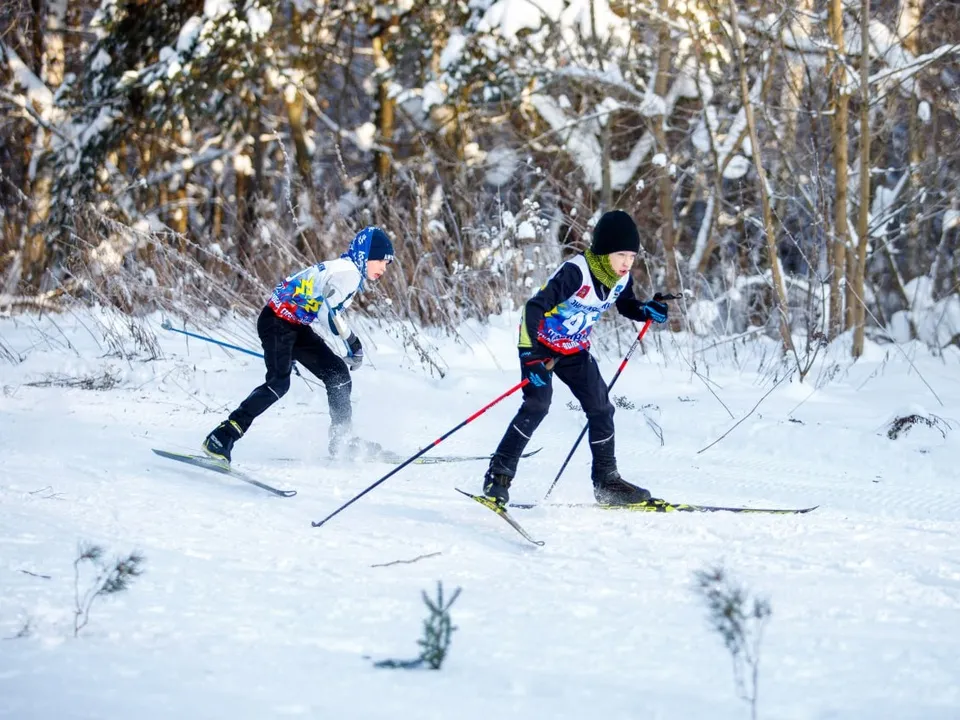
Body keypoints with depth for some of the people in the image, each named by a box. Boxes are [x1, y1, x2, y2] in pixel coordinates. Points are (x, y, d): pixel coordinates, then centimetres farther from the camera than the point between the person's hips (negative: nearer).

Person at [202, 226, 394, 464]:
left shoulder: (343, 270, 18)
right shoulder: (348, 272, -14)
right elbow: (333, 313, -26)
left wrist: (291, 353, 26)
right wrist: (356, 346, -14)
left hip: (295, 326, 11)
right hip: (277, 322, -10)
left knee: (338, 373, 9)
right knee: (279, 382, -25)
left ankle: (342, 441, 16)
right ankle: (222, 437, -26)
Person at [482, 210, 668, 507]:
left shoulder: (621, 279, -8)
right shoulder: (575, 272, -30)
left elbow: (625, 305, 14)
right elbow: (534, 307, -31)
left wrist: (646, 310, -9)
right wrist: (530, 356, -38)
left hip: (575, 350, 7)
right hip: (540, 344, -7)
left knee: (601, 409, 1)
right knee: (537, 405, -21)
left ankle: (606, 481, 13)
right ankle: (498, 476, -15)